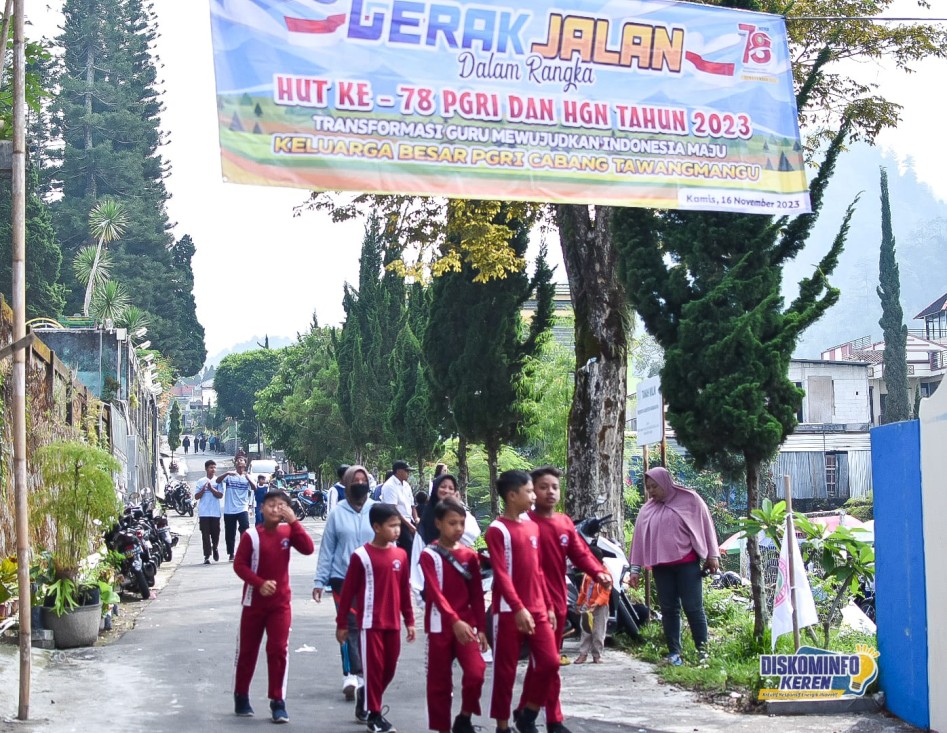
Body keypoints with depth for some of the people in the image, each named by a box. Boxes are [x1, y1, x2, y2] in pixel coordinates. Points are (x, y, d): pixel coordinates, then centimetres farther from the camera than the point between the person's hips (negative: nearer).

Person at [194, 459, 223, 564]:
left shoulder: (218, 481, 4)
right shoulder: (201, 482, 4)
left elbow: (220, 495, -4)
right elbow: (196, 496, 3)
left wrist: (211, 488, -16)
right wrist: (203, 489, -13)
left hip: (215, 512, 1)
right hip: (204, 513, -1)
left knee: (216, 533, 5)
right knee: (205, 535, -1)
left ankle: (214, 548, 34)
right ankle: (207, 556, 1)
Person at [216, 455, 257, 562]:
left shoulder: (247, 477, 6)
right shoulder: (229, 476, 4)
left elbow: (254, 488, -11)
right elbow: (218, 481, -11)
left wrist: (247, 477, -29)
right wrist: (227, 473, -29)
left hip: (242, 509, 0)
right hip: (229, 510, 1)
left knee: (245, 531, -18)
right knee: (230, 534, 8)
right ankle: (231, 555, 20)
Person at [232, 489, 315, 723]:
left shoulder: (288, 532, -3)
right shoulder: (251, 535, -12)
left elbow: (308, 549, -16)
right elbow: (239, 565, -12)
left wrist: (293, 521, -21)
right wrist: (260, 583, -25)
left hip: (281, 602, 1)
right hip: (254, 601, -1)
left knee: (279, 650, -3)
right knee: (247, 650, 11)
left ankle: (278, 703, 4)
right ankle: (241, 697, 27)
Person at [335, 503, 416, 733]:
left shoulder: (400, 555, 5)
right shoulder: (361, 556, -10)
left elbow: (405, 590, 11)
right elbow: (348, 591, -6)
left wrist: (409, 621, 11)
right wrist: (341, 623, -5)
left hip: (393, 624, 5)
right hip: (370, 623, -5)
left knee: (389, 669, 11)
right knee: (374, 668, 1)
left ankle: (372, 703, 30)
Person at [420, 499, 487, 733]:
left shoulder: (470, 555, 7)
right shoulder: (429, 555, -6)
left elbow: (476, 594, 10)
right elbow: (435, 593, -18)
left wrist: (481, 628, 6)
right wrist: (455, 621, -30)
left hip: (466, 624, 3)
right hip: (440, 626, -3)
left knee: (476, 672, -14)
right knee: (439, 681, 3)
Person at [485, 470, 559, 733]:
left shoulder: (532, 526, 13)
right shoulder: (497, 530, -10)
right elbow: (501, 573, -17)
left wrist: (548, 605, 14)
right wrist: (518, 608, -25)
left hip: (537, 609, 7)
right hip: (509, 611, -7)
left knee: (550, 662, 1)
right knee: (506, 670, 1)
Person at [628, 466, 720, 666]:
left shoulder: (690, 499, 0)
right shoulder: (647, 510, 11)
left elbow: (705, 524, 2)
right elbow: (639, 538, 12)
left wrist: (712, 555, -2)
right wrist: (635, 568, 10)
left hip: (687, 563, -4)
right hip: (661, 567, 4)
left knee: (693, 608, -6)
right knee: (669, 609, 5)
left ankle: (703, 650, 1)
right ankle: (674, 652, 9)